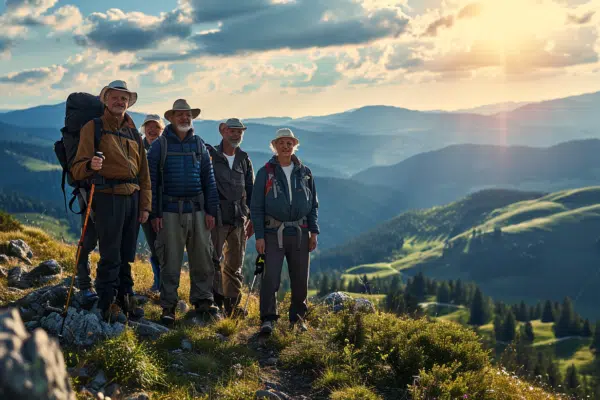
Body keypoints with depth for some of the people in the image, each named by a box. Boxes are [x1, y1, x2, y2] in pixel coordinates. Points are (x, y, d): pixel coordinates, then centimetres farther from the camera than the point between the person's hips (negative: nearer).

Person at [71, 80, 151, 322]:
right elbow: (77, 169, -7)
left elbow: (143, 172, 18)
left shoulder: (133, 132, 17)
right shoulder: (94, 128, 1)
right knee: (110, 255, -4)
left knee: (127, 254, 11)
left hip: (133, 197, 5)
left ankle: (126, 297, 20)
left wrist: (145, 205, 10)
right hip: (108, 196, -5)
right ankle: (108, 303, 4)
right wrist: (91, 165, -29)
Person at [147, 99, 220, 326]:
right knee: (170, 262, -1)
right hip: (170, 212, -3)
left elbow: (209, 180, 12)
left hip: (197, 211, 3)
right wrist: (154, 213, -5)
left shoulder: (199, 145, 12)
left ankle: (203, 302, 16)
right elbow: (151, 181, 1)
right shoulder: (159, 146, 4)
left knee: (202, 258, 4)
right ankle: (168, 307, 7)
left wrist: (211, 211, 4)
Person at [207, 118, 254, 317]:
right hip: (217, 217, -5)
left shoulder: (244, 160, 14)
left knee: (235, 263, 9)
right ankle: (215, 303, -3)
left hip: (239, 218, 5)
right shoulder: (211, 156, 0)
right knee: (215, 261, -7)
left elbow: (251, 190, 17)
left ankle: (232, 305, 17)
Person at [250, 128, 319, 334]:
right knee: (270, 277, -11)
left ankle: (297, 317, 24)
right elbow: (256, 207, 0)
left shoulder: (305, 173, 10)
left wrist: (314, 232, 5)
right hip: (274, 234, -3)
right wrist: (259, 236, -7)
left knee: (300, 279, 7)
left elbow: (313, 204, 14)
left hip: (300, 234, 3)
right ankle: (268, 319, -2)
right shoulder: (265, 173, 1)